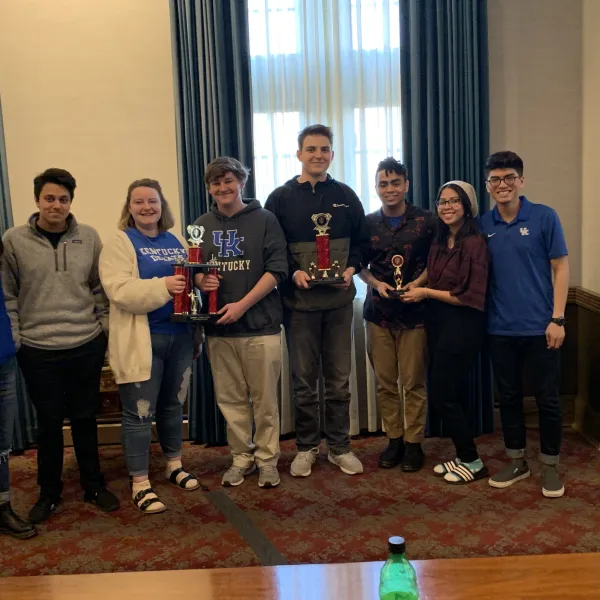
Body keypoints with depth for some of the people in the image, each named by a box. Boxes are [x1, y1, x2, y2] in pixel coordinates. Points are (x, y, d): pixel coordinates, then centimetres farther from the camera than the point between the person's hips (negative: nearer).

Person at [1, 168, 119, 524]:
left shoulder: (89, 237, 1)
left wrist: (105, 328, 5)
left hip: (87, 345, 2)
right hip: (37, 350, -1)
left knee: (85, 418, 13)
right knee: (49, 422, 10)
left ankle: (94, 485, 29)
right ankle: (49, 492, 27)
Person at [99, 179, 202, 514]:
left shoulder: (176, 242, 13)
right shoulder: (120, 243, -5)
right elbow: (119, 291, -20)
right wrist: (163, 286, -27)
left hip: (179, 336, 6)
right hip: (142, 341, -6)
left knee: (173, 405, 19)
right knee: (140, 412, 0)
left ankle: (175, 465, 35)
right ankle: (140, 484, 12)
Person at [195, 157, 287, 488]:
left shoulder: (264, 219, 1)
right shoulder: (202, 225, 11)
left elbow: (277, 269, -6)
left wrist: (243, 304, -14)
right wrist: (200, 280, -10)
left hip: (260, 325, -3)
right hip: (218, 327, 3)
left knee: (264, 399, 3)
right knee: (230, 399, 9)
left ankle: (267, 459, 18)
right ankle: (241, 457, 23)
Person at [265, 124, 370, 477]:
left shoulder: (345, 196, 7)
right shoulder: (280, 198, 1)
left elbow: (362, 241, 9)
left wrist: (352, 268, -8)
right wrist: (293, 272, -15)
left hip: (339, 300, 2)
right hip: (299, 301, -1)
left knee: (339, 379, 8)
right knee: (304, 380, 7)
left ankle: (340, 447, 21)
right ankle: (306, 448, 20)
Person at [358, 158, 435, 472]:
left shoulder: (425, 221, 0)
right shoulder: (368, 223, 7)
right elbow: (361, 266, 13)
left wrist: (418, 282, -12)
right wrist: (376, 283, -6)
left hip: (413, 313, -2)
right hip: (379, 313, 2)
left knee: (413, 383, 2)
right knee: (385, 382, 7)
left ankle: (413, 442, 15)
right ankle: (394, 439, 21)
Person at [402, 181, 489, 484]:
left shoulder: (475, 242, -15)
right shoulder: (439, 242, 9)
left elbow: (471, 296, -18)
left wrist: (426, 293, -12)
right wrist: (416, 288, 1)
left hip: (462, 326, -8)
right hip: (438, 323, 8)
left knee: (442, 397, -4)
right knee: (452, 395, 13)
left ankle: (472, 462, 12)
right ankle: (463, 456, 26)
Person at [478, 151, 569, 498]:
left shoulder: (544, 217, -5)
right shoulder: (483, 225, 4)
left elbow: (560, 268, -4)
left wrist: (557, 319, -10)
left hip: (540, 327, -3)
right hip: (501, 329, 3)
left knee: (548, 399, 5)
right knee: (509, 397, 12)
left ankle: (550, 467, 22)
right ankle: (517, 462, 28)